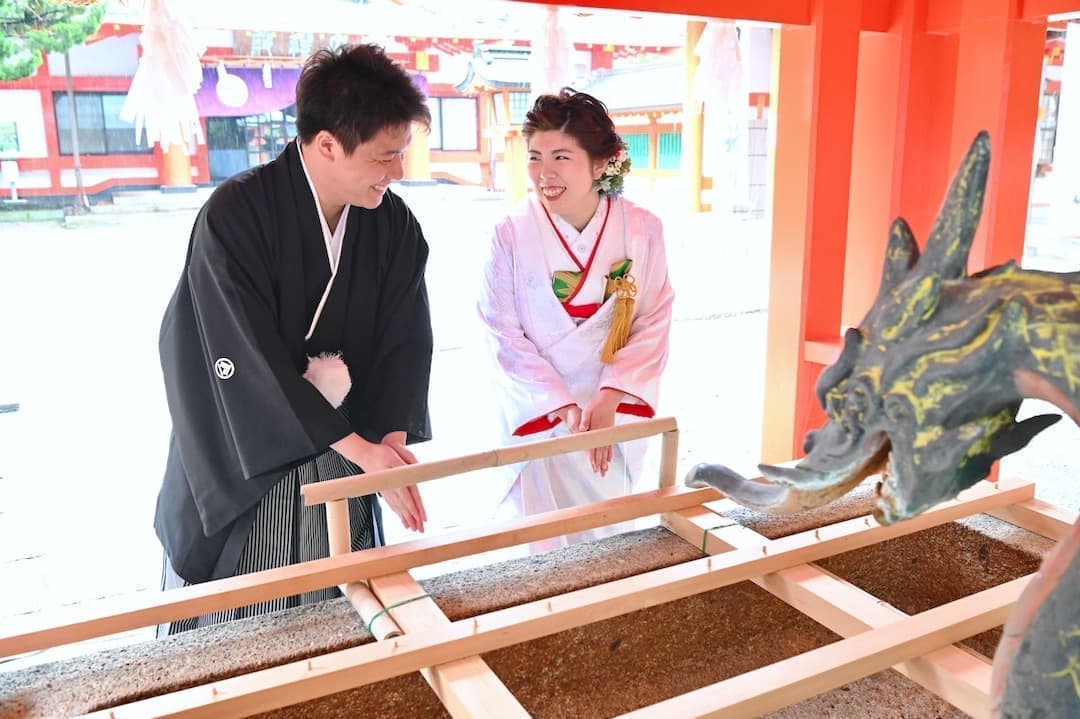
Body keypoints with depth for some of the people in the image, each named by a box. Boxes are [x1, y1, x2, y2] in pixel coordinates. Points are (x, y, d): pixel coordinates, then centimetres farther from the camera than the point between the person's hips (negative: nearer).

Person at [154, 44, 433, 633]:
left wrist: (391, 439, -17)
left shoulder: (395, 224, -4)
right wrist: (359, 447, -22)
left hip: (347, 462, 4)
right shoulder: (234, 216, -20)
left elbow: (406, 341, -2)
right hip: (241, 468, -4)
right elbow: (248, 362, -22)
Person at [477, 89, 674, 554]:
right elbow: (503, 334, -11)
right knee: (543, 542, 6)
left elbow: (653, 325, -5)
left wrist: (609, 398, -16)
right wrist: (562, 405, -16)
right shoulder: (512, 234, -14)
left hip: (617, 413, 2)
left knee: (611, 536, 17)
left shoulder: (642, 230, -9)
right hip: (540, 415, -2)